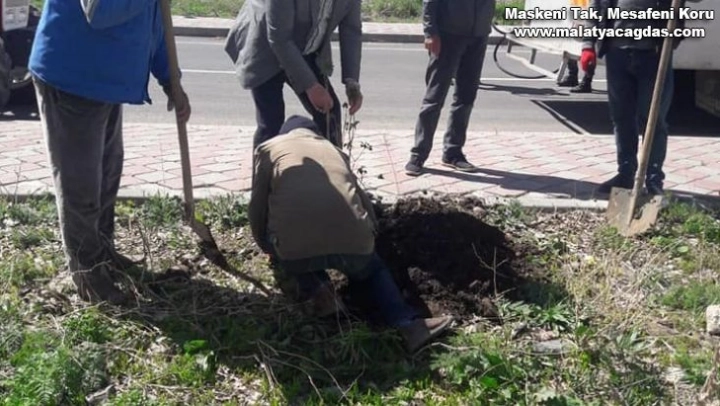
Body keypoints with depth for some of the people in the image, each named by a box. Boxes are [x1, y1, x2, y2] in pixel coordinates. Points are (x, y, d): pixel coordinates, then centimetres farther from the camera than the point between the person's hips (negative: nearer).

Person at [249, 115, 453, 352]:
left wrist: (266, 247, 41)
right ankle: (409, 324, 12)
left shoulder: (269, 148, 23)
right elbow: (363, 199, 33)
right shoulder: (333, 149, 31)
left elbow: (257, 209, 22)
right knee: (370, 267, 33)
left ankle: (316, 290, 7)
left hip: (296, 248, -2)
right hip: (353, 243, 2)